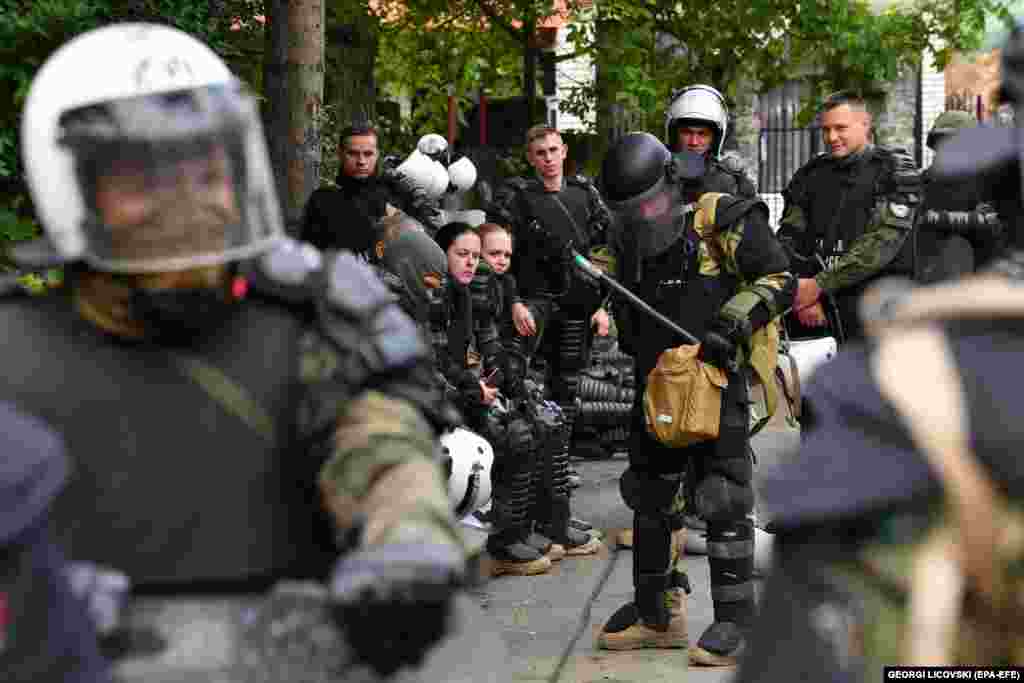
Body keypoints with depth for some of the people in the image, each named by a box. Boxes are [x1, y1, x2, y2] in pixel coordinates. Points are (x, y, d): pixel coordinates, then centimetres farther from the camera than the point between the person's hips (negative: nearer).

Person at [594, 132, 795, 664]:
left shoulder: (724, 223, -12)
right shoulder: (629, 240, 7)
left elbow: (780, 281, -10)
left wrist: (734, 323, -21)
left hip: (718, 379, -7)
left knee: (723, 501, -6)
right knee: (650, 498, 12)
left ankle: (733, 623, 2)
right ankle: (657, 616, 24)